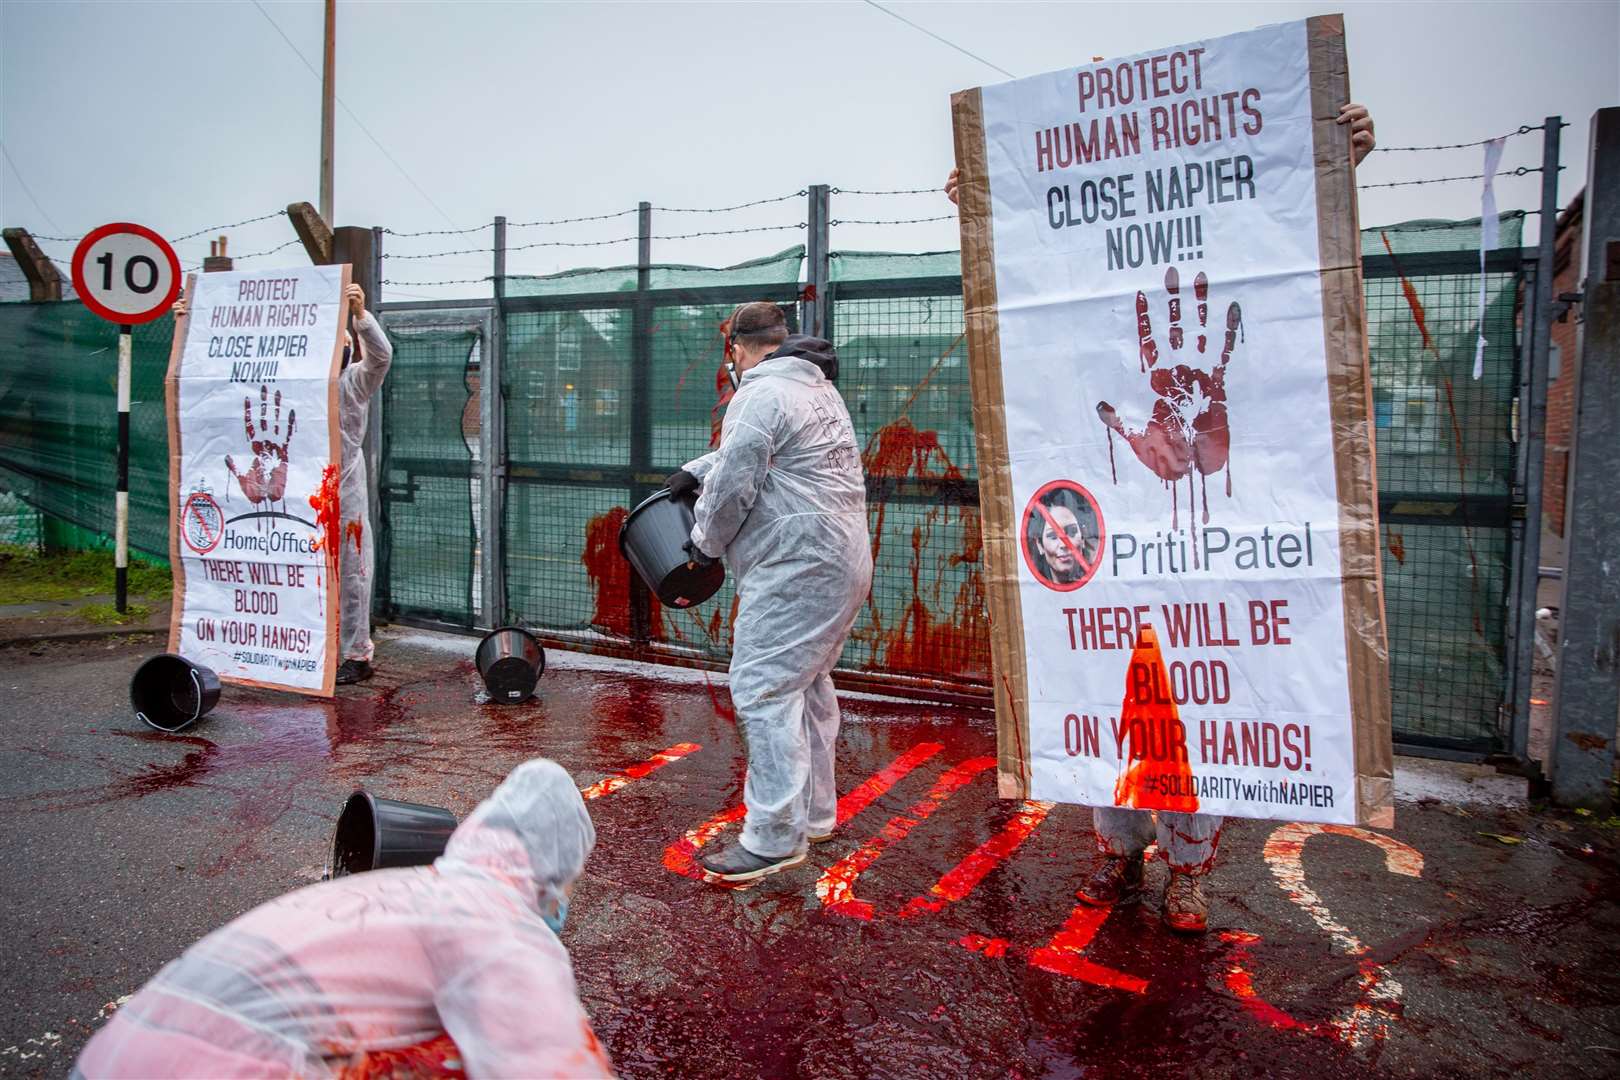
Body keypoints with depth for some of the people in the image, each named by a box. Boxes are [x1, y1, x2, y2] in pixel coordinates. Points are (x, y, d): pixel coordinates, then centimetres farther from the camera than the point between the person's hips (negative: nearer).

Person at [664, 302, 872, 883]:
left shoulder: (760, 394, -11)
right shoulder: (819, 387, 21)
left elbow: (733, 486, -13)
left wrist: (704, 541, 3)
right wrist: (697, 470, 29)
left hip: (796, 568, -11)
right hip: (844, 561, 11)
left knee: (764, 691, -8)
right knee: (808, 687, 18)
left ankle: (775, 838, -6)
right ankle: (814, 814, 28)